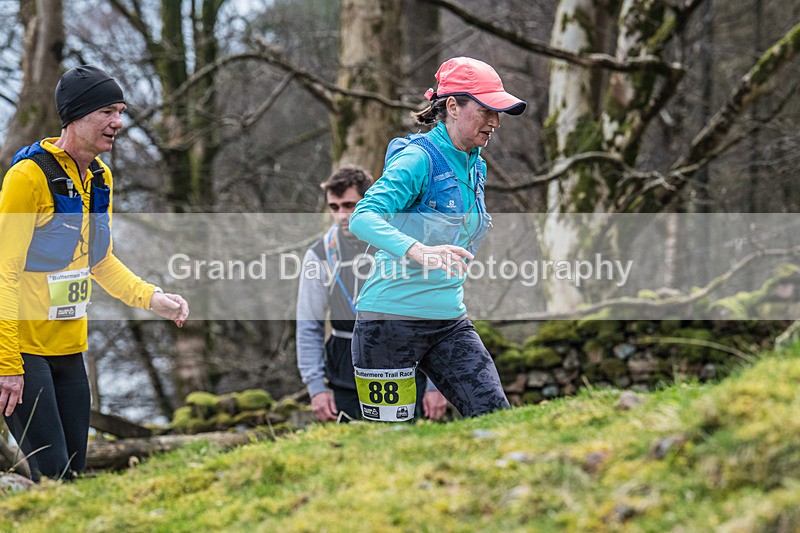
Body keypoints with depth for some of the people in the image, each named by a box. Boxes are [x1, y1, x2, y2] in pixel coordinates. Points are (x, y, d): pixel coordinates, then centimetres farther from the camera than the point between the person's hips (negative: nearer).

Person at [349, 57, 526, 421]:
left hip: (449, 325, 7)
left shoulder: (476, 167, 12)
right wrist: (419, 251, -44)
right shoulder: (418, 158, -13)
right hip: (392, 320, -7)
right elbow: (362, 218, -28)